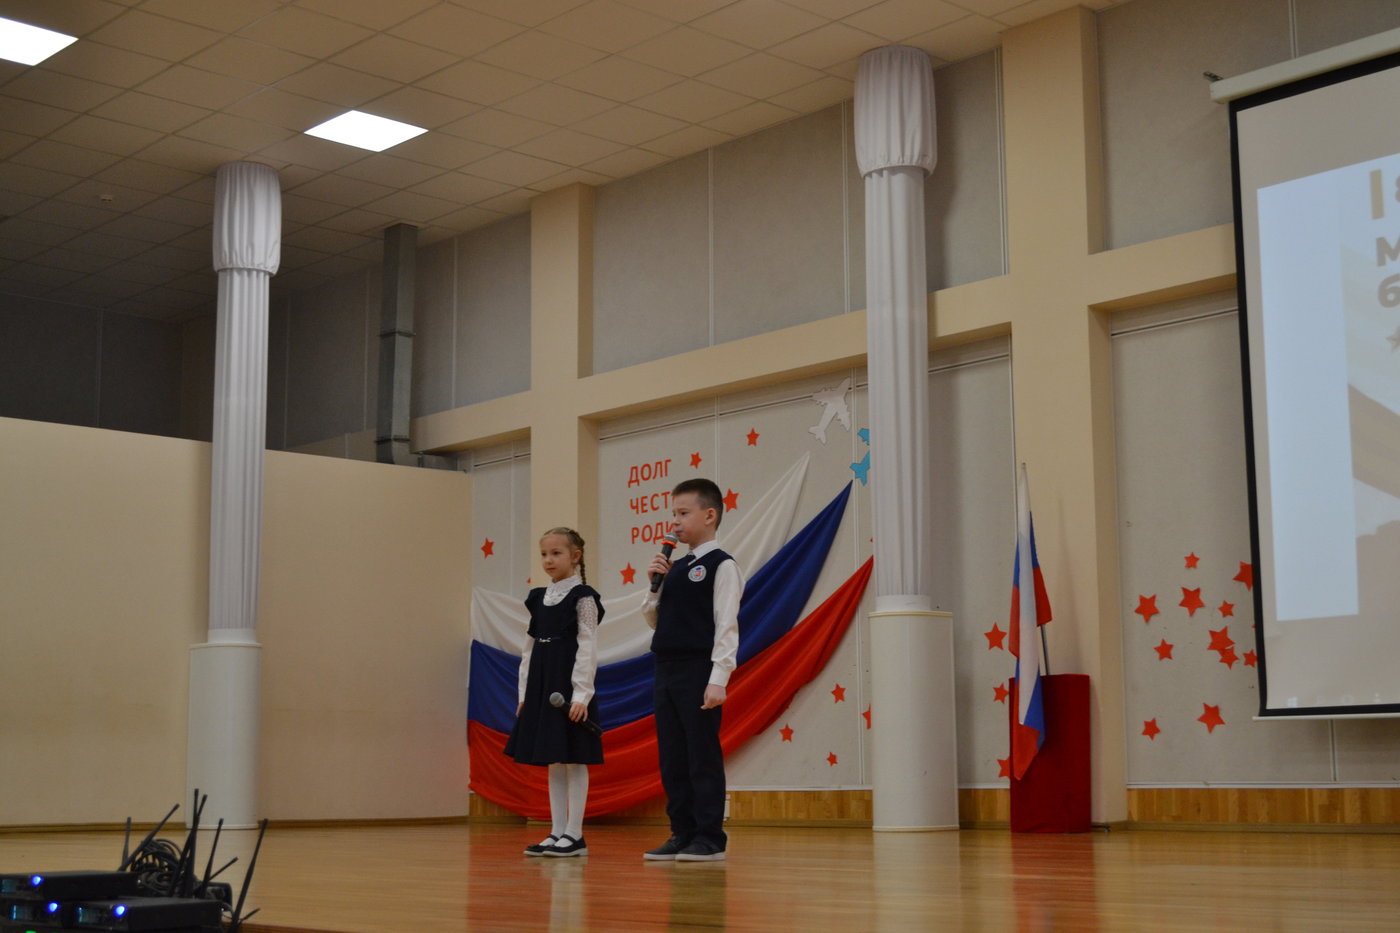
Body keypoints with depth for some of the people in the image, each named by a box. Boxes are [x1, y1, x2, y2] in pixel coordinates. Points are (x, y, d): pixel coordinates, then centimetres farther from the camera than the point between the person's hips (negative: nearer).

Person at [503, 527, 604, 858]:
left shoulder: (583, 596, -6)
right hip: (542, 685, 7)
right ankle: (557, 832, 13)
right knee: (552, 761, 9)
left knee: (573, 760, -3)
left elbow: (587, 647, -11)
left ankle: (574, 834, 1)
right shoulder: (539, 598, 13)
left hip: (570, 686, -7)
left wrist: (581, 694, -17)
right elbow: (530, 648, 15)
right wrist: (524, 693, 11)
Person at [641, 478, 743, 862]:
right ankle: (683, 834, 15)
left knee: (703, 755, -5)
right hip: (667, 671, 8)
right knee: (672, 758, 8)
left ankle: (710, 838, 1)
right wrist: (655, 584, 3)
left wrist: (718, 679, -19)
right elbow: (653, 619, 20)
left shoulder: (721, 566, -6)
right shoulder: (676, 567, 16)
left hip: (699, 671, -8)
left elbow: (726, 625, -12)